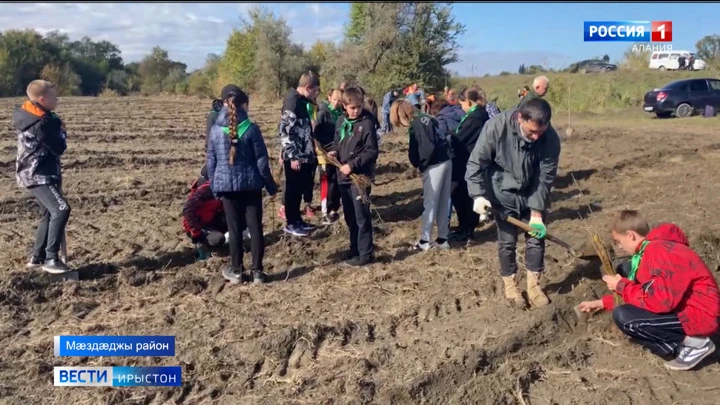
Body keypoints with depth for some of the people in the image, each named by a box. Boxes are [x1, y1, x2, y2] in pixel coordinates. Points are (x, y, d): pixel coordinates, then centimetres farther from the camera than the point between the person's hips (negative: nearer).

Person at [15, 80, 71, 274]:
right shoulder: (41, 123, -22)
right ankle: (51, 258, -17)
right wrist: (61, 131, -1)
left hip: (37, 173, 11)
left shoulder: (29, 115, 8)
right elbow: (59, 148, -17)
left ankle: (37, 258, 24)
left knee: (49, 213, 17)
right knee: (61, 209, -19)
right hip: (37, 175, -11)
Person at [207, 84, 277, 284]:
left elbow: (211, 161, 5)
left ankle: (236, 271, 17)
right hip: (250, 184, -1)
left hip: (226, 184, 1)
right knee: (255, 227, 6)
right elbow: (262, 160, -5)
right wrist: (271, 185, 4)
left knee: (234, 229, 9)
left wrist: (214, 185, 16)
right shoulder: (251, 129, -7)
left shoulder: (215, 130, -1)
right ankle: (257, 271, 10)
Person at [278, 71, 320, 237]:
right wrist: (292, 156, -21)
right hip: (295, 157, -9)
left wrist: (311, 151, 20)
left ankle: (297, 219, 28)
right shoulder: (292, 102, -17)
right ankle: (291, 223, 13)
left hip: (304, 155, 9)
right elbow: (285, 131, -22)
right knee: (293, 190, 2)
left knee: (300, 188, 17)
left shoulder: (301, 101, 12)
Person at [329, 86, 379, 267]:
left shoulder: (367, 123, -11)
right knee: (350, 217, 14)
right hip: (344, 176, 7)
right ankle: (356, 250, 27)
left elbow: (372, 151, -14)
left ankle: (365, 254, 8)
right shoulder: (341, 122, 8)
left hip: (361, 176, -7)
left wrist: (352, 165, -19)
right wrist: (334, 151, -2)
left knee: (362, 217, -2)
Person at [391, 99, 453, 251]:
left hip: (435, 165, -8)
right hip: (446, 161, 8)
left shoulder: (416, 124, -13)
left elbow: (428, 147, -21)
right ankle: (442, 239, 19)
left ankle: (425, 240, 9)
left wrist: (420, 164, -5)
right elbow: (440, 139, 12)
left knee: (430, 203, 1)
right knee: (444, 202, 12)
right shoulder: (425, 118, 12)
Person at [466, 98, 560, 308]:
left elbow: (545, 178, -15)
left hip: (532, 195, 2)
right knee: (507, 241, 5)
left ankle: (534, 285, 25)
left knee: (536, 239, 7)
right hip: (503, 194, -2)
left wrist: (537, 212, -18)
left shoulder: (551, 138, -23)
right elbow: (476, 164, -19)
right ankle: (509, 285, 25)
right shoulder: (496, 127, -28)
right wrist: (478, 195, -28)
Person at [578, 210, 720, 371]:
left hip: (699, 314, -10)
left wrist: (621, 286, -14)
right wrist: (602, 303, 17)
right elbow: (646, 291, 21)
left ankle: (694, 343, -7)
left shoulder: (660, 252, -23)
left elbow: (660, 301, -29)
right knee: (625, 271, 8)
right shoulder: (653, 248, 10)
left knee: (623, 316, -23)